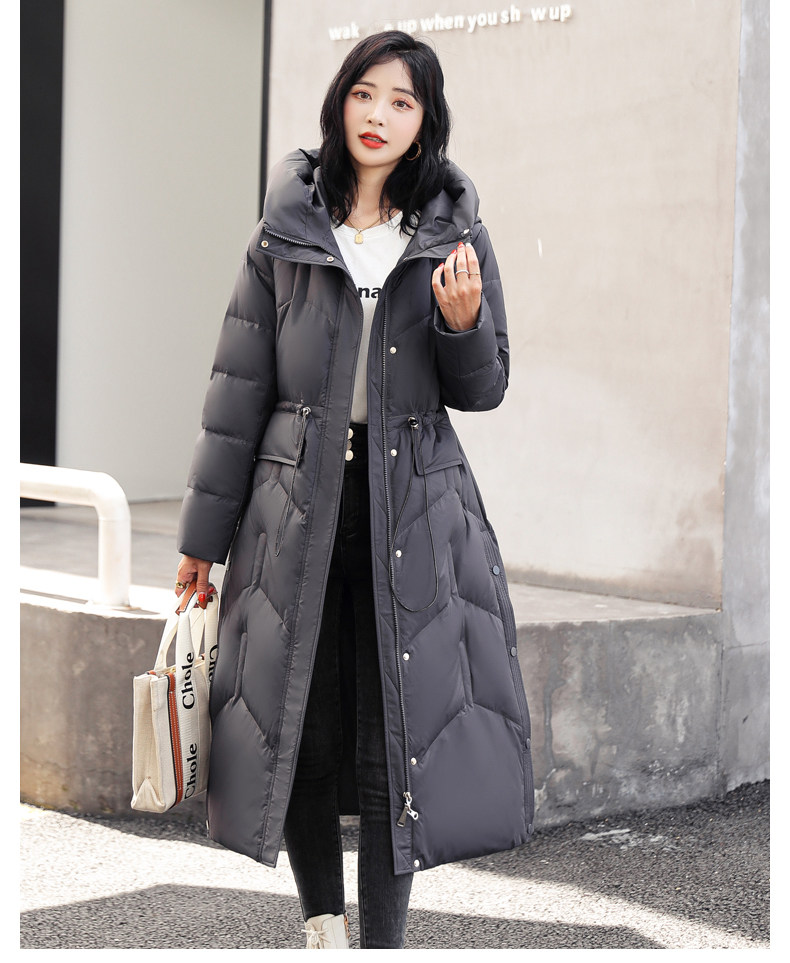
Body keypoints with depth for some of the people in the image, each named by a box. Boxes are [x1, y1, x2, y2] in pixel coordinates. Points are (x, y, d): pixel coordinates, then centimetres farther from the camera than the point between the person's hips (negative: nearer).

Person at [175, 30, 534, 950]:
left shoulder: (456, 234, 5)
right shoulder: (285, 233, 3)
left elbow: (482, 390, 7)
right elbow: (239, 389, 5)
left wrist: (464, 322, -15)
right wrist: (203, 534, 6)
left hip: (413, 511, 0)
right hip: (300, 505, 1)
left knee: (398, 735, 0)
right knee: (295, 723, 5)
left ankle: (384, 941, 11)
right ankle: (322, 922, 26)